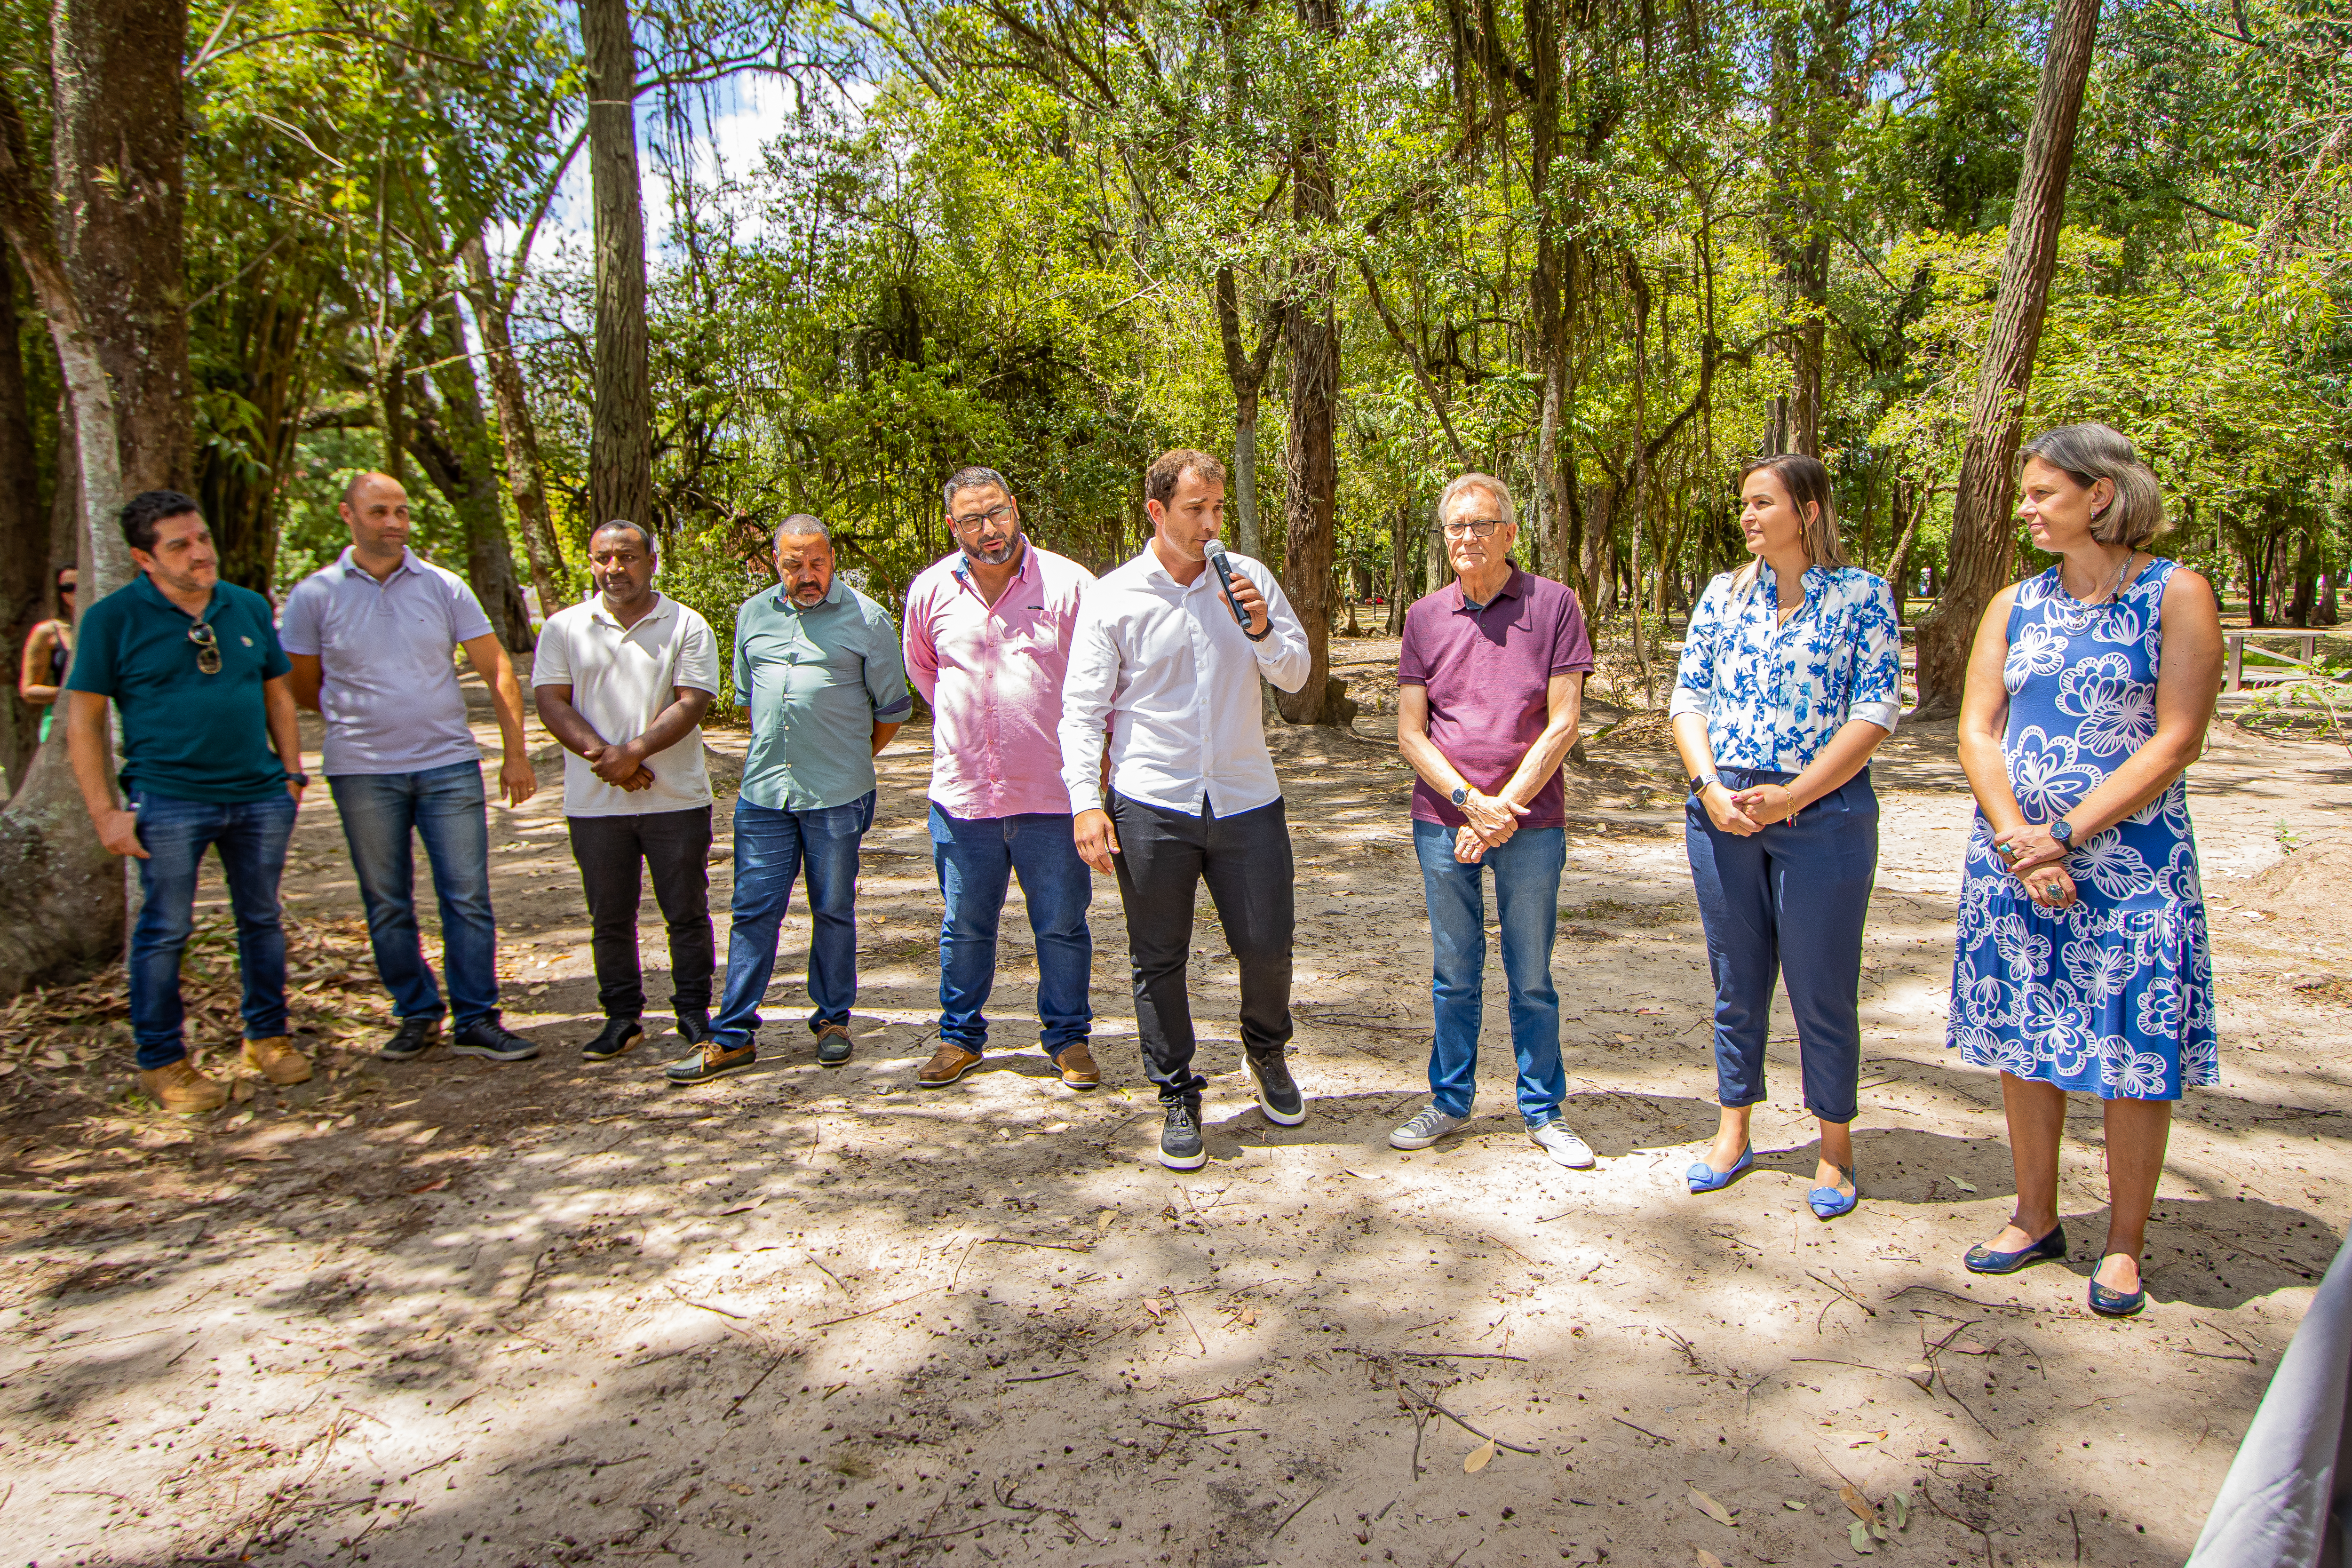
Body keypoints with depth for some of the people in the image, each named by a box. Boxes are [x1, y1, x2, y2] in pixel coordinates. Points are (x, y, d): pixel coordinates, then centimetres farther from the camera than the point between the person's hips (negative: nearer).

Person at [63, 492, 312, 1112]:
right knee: (165, 931, 3)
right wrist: (105, 811, -7)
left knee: (262, 920, 12)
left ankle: (267, 1036, 27)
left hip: (260, 796, 4)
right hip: (168, 801, -4)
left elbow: (277, 695, 18)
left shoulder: (249, 608, 9)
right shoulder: (112, 618, -3)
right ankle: (162, 1061, 16)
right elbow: (83, 720, -2)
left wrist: (292, 774, 12)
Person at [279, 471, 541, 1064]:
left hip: (450, 765, 0)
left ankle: (476, 1020, 7)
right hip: (363, 772, 0)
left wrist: (516, 752, -2)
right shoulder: (314, 596, 1)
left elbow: (496, 669, 3)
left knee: (467, 898, -1)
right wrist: (362, 715, 5)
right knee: (387, 905, 9)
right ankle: (417, 1014, 22)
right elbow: (303, 688, 11)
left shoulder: (444, 587, 3)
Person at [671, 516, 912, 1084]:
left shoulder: (866, 618, -2)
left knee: (834, 910, 7)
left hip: (836, 796, -3)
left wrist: (853, 760, 8)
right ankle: (732, 1036, 10)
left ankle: (832, 1020, 22)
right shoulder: (752, 615, 11)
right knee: (753, 910, 4)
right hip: (763, 791, 3)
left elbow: (892, 707, 4)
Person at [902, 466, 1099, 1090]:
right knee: (964, 927, 14)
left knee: (1062, 926, 8)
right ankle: (960, 1037, 31)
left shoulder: (1068, 583, -6)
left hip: (1052, 794, -2)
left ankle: (1068, 1037, 25)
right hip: (962, 794, 2)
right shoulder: (931, 591, 2)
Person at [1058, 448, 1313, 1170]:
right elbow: (1082, 707, -1)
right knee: (1159, 959, 6)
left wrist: (1260, 629, -12)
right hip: (1150, 805, -1)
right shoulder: (1114, 597, -2)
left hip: (1246, 799, 2)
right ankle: (1178, 1097, 23)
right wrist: (1086, 802, -10)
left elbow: (1296, 675, 8)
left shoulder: (1248, 580, 5)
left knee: (1267, 944, 5)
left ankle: (1266, 1050, 36)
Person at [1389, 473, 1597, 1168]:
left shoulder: (1554, 604, -3)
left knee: (1531, 977, 8)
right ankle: (1450, 1102, 26)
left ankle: (1543, 1111, 23)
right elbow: (1410, 732, 1)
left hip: (1530, 823, -2)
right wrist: (1470, 801, -12)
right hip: (1443, 823, 2)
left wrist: (1504, 809, -12)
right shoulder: (1425, 617, 5)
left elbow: (1562, 724, -7)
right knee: (1454, 973, 12)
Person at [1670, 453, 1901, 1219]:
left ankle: (1835, 1148, 20)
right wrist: (1711, 786, -9)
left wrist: (1791, 796, -16)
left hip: (1824, 813, -3)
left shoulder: (1862, 595, -2)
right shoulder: (1723, 594, 9)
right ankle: (1734, 1132, 26)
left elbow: (1875, 714, -8)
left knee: (1824, 986, 3)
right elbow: (1688, 698, 7)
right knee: (1736, 982, 12)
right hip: (1722, 809, 4)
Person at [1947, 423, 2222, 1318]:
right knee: (2023, 1043, 11)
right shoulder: (2014, 604, 9)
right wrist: (2015, 839, -12)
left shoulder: (2175, 595, -4)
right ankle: (2036, 1220, 26)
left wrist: (2065, 835, -16)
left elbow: (2175, 743, -10)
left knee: (2132, 1056, 2)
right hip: (2012, 859, 4)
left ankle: (2123, 1245, 18)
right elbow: (1977, 730, 3)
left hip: (2128, 860, -4)